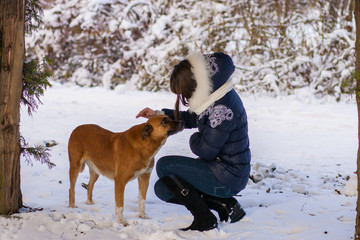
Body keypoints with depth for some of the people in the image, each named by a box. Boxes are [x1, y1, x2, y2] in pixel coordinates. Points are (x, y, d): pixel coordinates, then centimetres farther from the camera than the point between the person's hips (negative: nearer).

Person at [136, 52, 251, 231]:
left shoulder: (223, 109, -27)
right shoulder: (214, 97, 3)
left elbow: (205, 151, -23)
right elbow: (191, 119, 20)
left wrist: (195, 139, -1)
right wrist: (159, 114, 10)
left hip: (227, 178, -10)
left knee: (164, 166, -10)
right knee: (162, 188, 13)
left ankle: (205, 220, -4)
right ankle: (226, 205, 7)